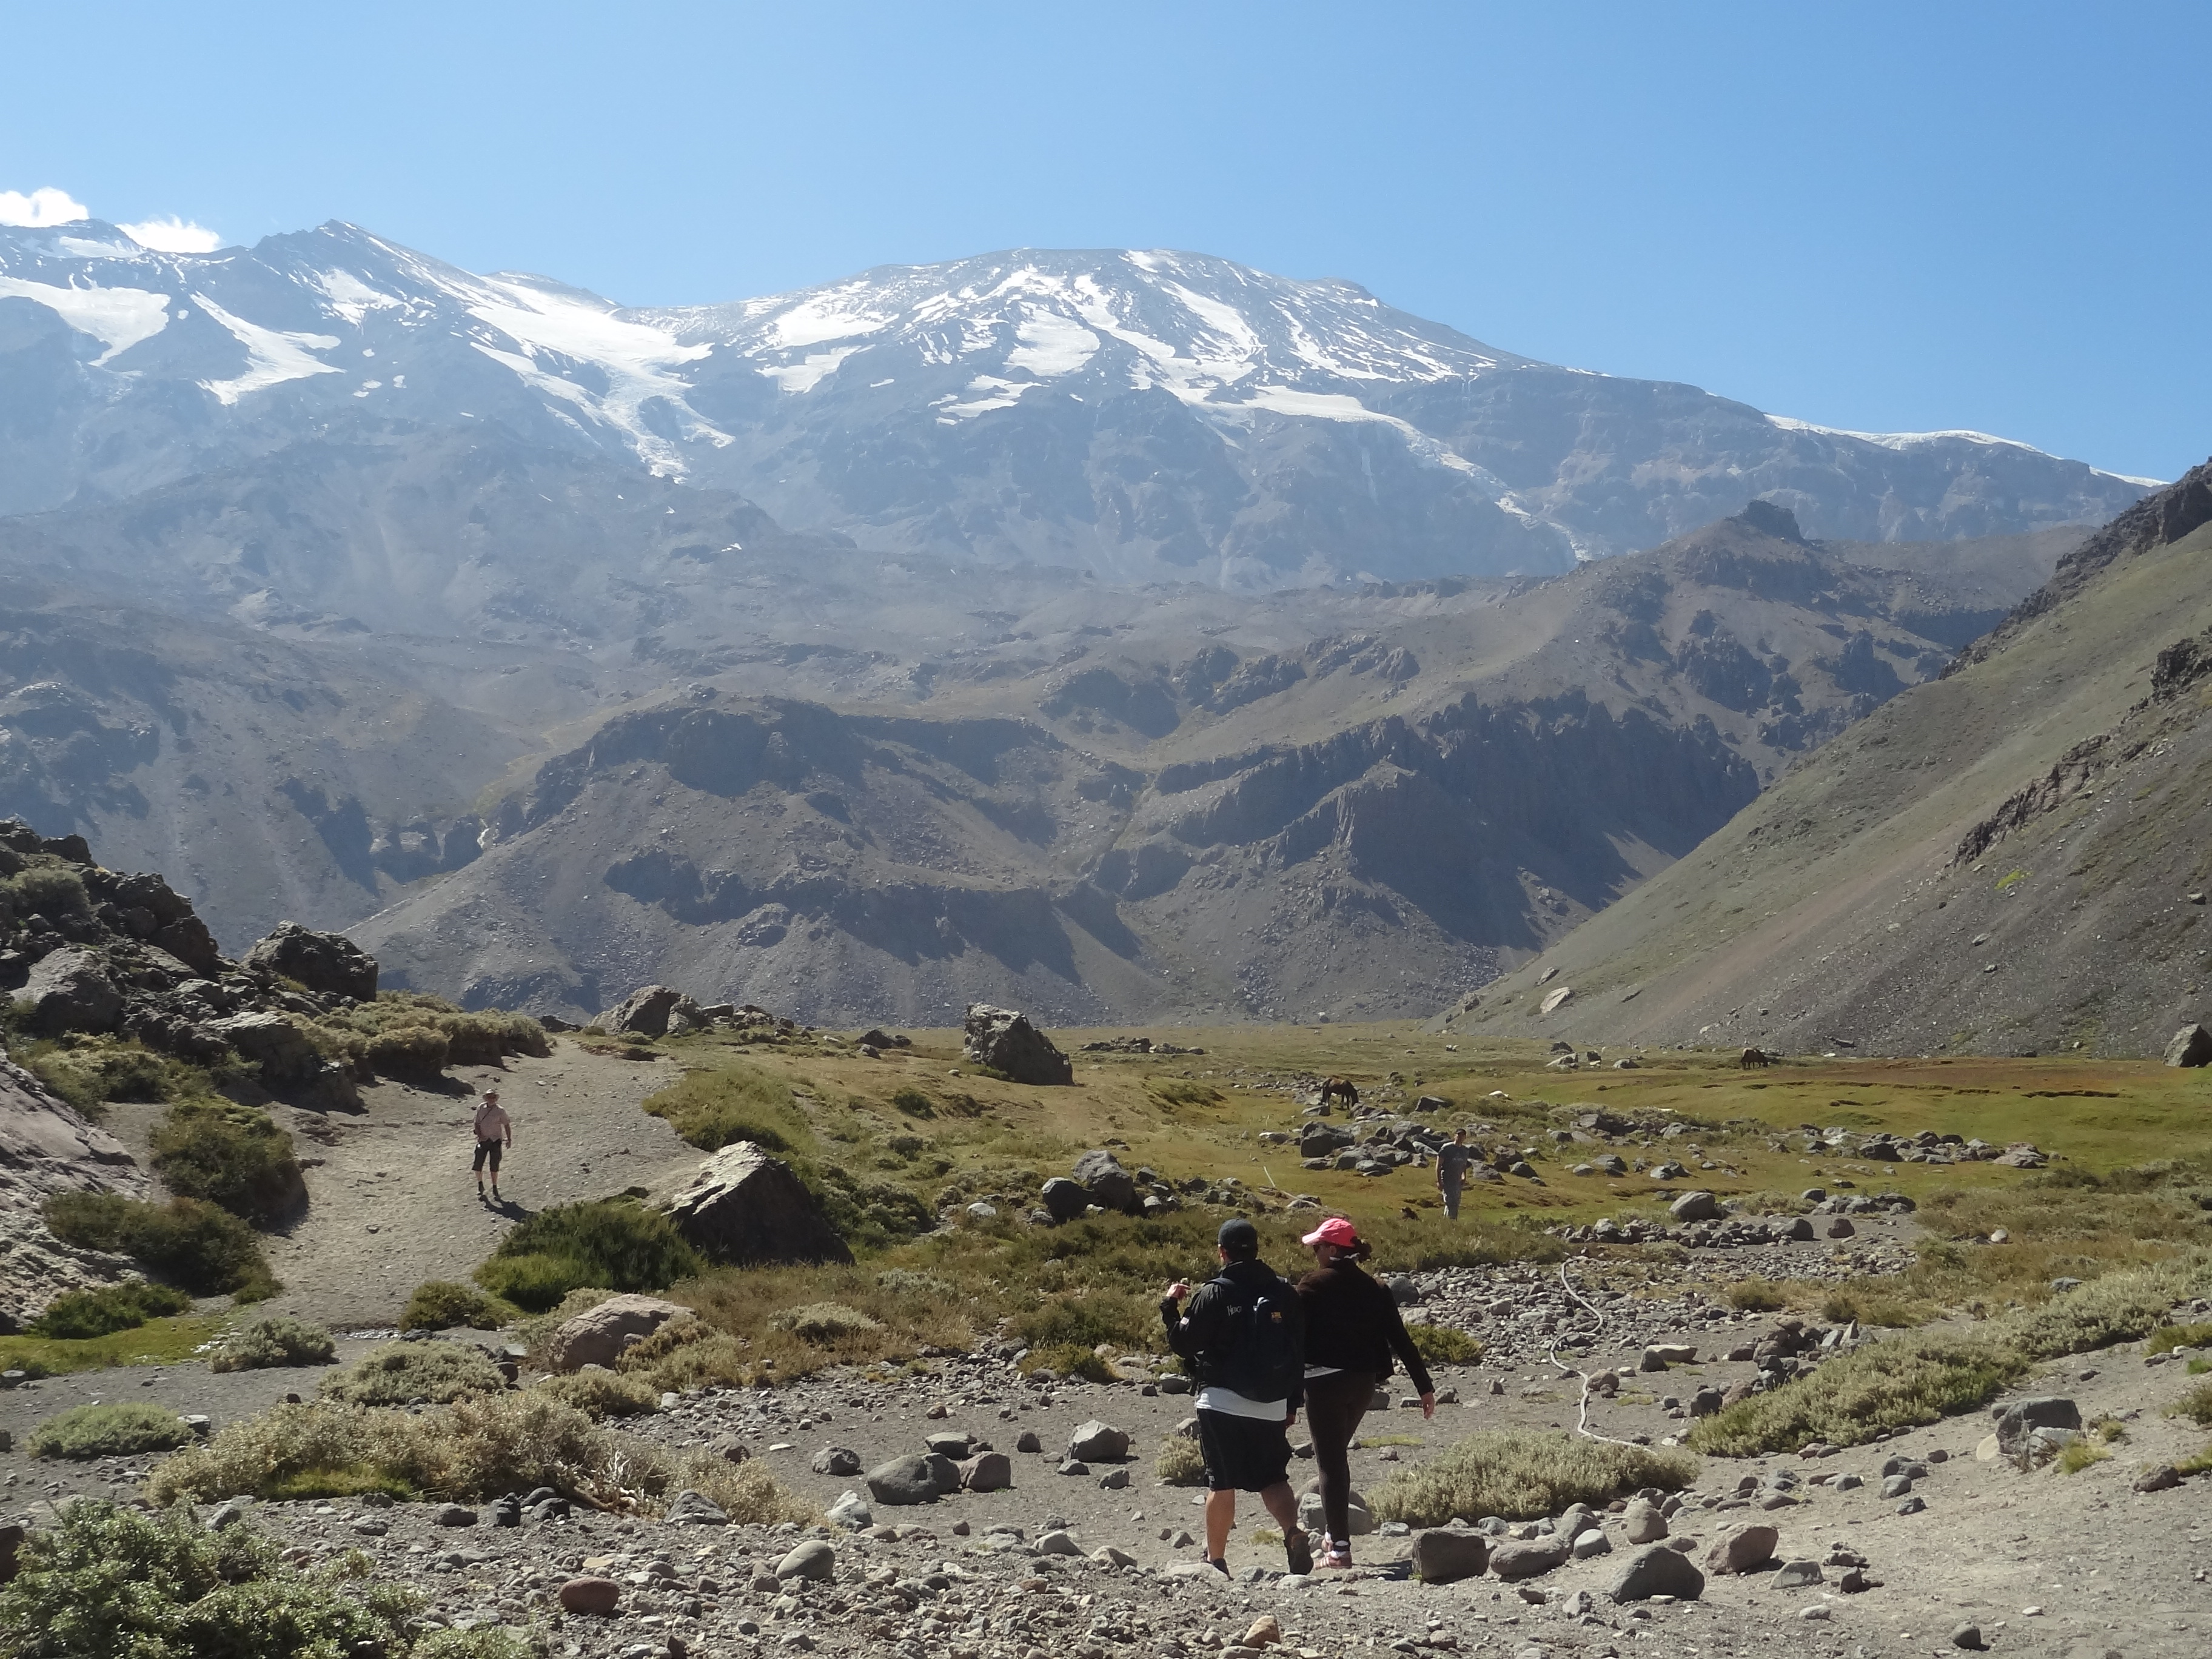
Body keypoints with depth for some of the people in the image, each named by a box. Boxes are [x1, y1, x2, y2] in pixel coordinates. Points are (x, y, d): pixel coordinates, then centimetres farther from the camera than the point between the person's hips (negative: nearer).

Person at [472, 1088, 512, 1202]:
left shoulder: (500, 1111, -8)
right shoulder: (481, 1108, -1)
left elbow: (507, 1125, 1)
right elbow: (477, 1123, 5)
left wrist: (509, 1139, -1)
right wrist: (479, 1135, -9)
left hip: (495, 1140, -2)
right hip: (483, 1140, 2)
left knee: (494, 1166, 1)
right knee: (478, 1164, 0)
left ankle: (495, 1189, 14)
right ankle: (480, 1186, 23)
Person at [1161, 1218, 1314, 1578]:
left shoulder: (1213, 1294, -10)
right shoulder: (1284, 1291, 4)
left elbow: (1184, 1343, -6)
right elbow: (1299, 1352, 8)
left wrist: (1170, 1305, 9)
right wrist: (1292, 1403, 16)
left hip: (1222, 1402, -3)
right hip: (1272, 1406, 3)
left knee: (1221, 1483, 6)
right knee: (1273, 1478, 13)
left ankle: (1216, 1560, 13)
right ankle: (1293, 1531, -13)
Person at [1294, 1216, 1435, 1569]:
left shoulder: (1314, 1286, -10)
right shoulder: (1372, 1289, 7)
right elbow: (1400, 1341, 6)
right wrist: (1425, 1387, 9)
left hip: (1324, 1382, -6)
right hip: (1364, 1382, 6)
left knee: (1331, 1463, -1)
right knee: (1338, 1455, 23)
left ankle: (1339, 1549, -3)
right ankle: (1335, 1533, 25)